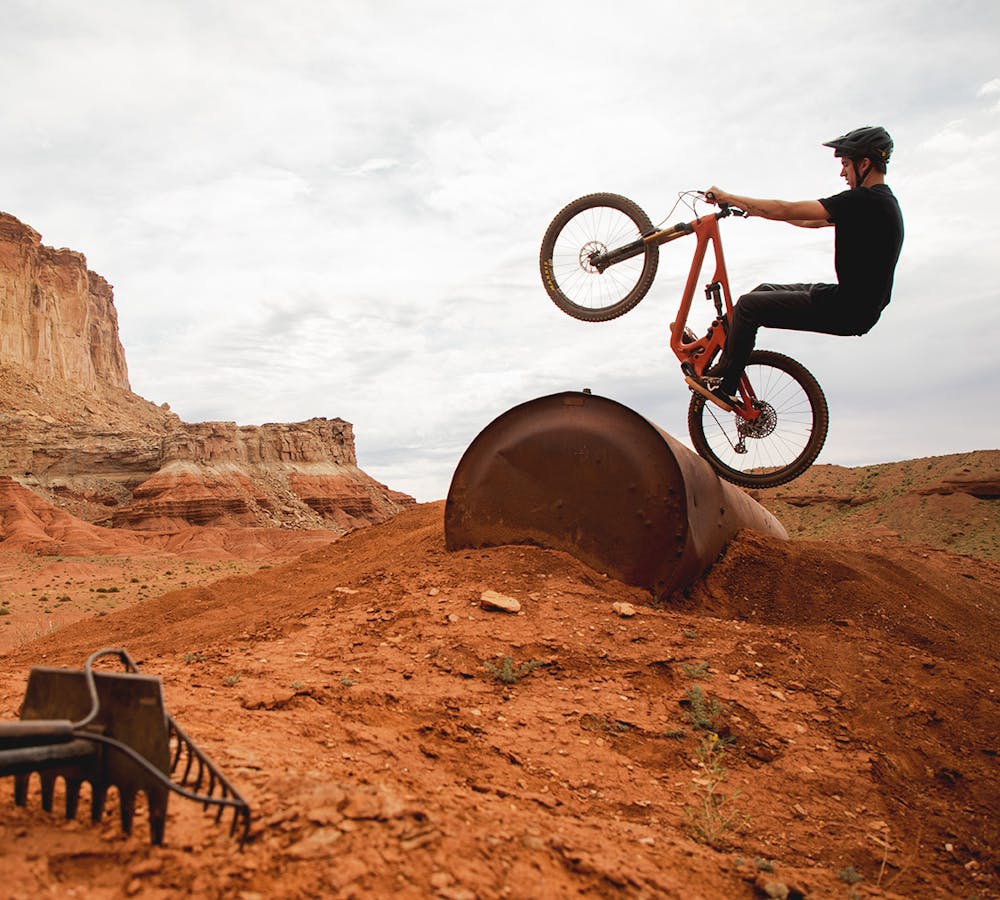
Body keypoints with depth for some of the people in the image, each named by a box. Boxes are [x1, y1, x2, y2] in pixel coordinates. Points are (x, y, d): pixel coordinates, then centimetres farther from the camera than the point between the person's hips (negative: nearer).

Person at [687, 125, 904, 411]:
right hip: (856, 303, 10)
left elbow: (786, 210, -19)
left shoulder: (866, 200, -18)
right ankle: (717, 345, 27)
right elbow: (809, 220, 22)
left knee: (749, 305, -11)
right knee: (763, 291, 18)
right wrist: (756, 210, 24)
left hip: (846, 311, -10)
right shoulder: (882, 201, 14)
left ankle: (723, 386, -3)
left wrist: (728, 197, -10)